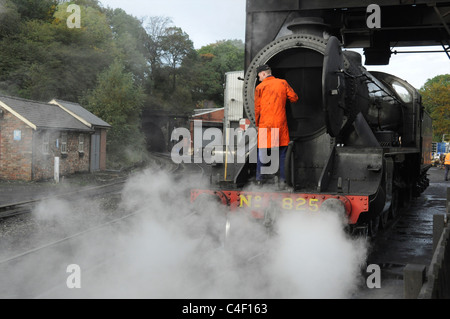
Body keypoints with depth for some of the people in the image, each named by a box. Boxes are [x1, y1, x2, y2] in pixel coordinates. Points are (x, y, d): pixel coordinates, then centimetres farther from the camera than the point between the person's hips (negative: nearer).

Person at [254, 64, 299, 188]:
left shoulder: (260, 87, 0)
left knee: (262, 153, 8)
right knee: (282, 153, 8)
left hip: (265, 125, -1)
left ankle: (259, 179, 9)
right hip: (281, 124, 1)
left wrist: (256, 123, 13)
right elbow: (294, 98, 7)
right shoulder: (283, 83, 5)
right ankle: (282, 180, 4)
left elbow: (257, 108, 1)